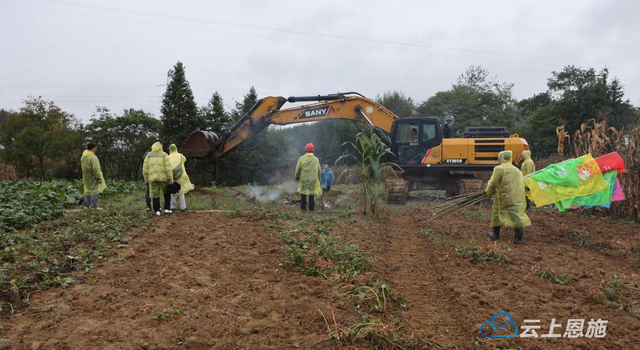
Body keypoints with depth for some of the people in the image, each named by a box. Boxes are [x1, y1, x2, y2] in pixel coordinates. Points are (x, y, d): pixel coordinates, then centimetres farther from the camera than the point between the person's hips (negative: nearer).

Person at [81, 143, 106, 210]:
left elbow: (82, 166, 19)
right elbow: (96, 169, -23)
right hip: (93, 177, -9)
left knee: (87, 190, 16)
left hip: (86, 177, 9)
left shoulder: (83, 157, 12)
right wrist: (99, 178, -22)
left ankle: (86, 205, 20)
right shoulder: (93, 157, -18)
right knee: (94, 191, -5)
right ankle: (94, 206, -6)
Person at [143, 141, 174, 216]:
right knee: (167, 193, 15)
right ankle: (167, 208, 7)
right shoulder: (164, 155, 0)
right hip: (163, 177, -1)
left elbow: (145, 167, 4)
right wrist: (171, 178, -10)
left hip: (153, 177, 2)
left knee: (155, 194, 6)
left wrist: (146, 178, 11)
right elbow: (168, 167, -9)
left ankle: (157, 210, 1)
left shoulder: (149, 155, 8)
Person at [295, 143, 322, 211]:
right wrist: (318, 178, 19)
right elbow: (319, 170, 6)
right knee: (312, 193, 6)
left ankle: (303, 206, 14)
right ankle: (311, 207, 7)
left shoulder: (302, 158, -4)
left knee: (303, 193, 11)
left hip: (303, 179, 0)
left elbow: (298, 169, -2)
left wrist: (297, 177, 11)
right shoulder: (316, 159, 1)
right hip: (313, 179, 0)